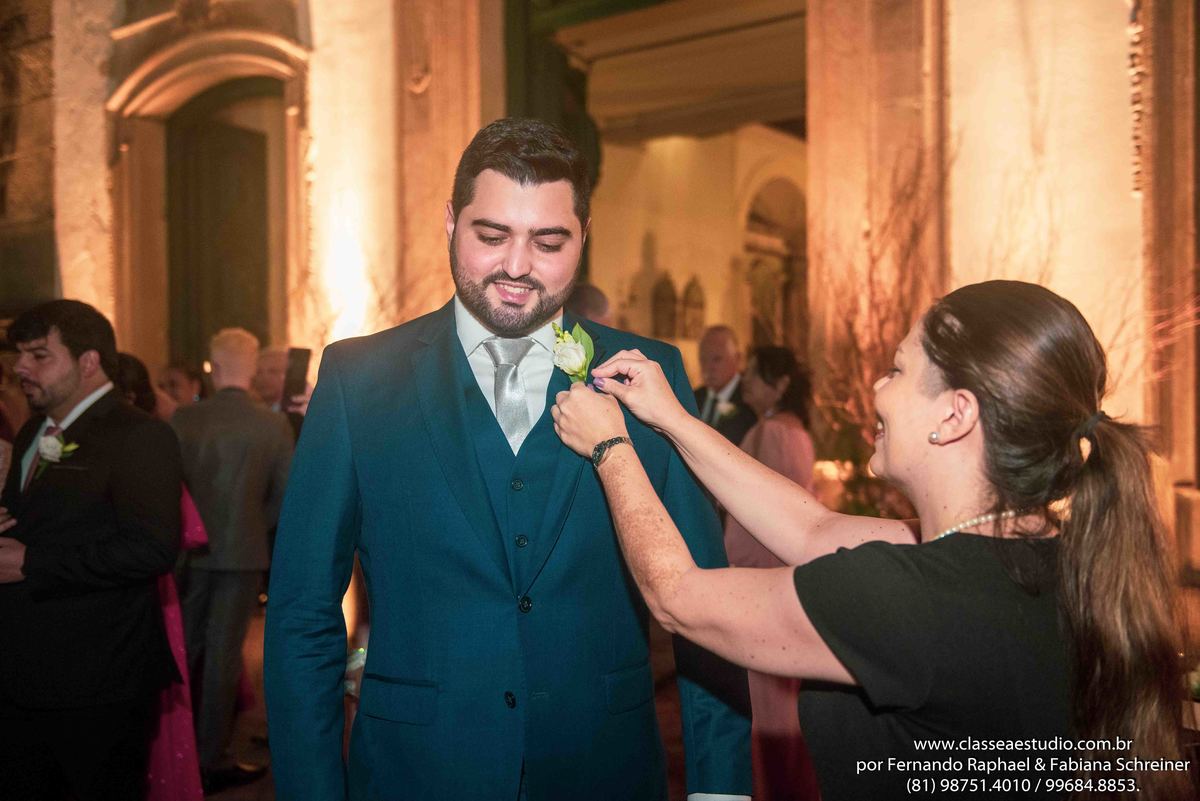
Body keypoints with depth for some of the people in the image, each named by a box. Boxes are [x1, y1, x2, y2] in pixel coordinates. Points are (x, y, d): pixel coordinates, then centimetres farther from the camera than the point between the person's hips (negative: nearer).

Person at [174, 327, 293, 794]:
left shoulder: (183, 419, -6)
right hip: (243, 551, -2)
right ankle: (211, 760, 14)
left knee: (184, 650, 17)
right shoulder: (273, 426, -10)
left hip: (192, 550, 2)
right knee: (223, 654, 6)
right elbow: (285, 495, -6)